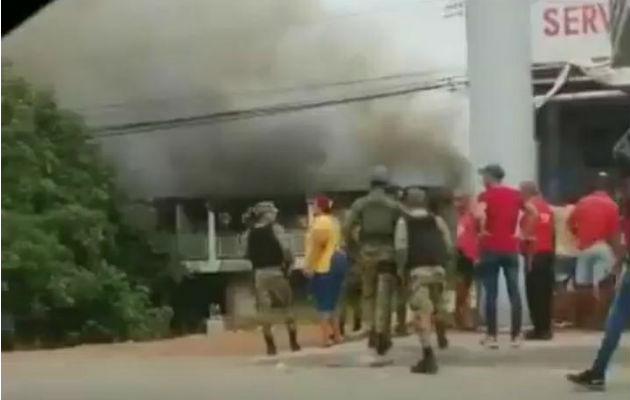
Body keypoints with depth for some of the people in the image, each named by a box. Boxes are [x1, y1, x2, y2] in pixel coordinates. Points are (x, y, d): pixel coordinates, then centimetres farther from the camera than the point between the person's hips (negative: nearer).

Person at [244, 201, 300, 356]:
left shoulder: (249, 233, 5)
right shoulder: (275, 228, -7)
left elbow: (247, 254, 6)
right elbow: (285, 249, -14)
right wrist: (289, 262, 1)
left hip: (259, 273, 3)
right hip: (276, 271, -3)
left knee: (264, 309, 5)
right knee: (287, 306, 10)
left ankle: (270, 345, 5)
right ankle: (293, 342, 12)